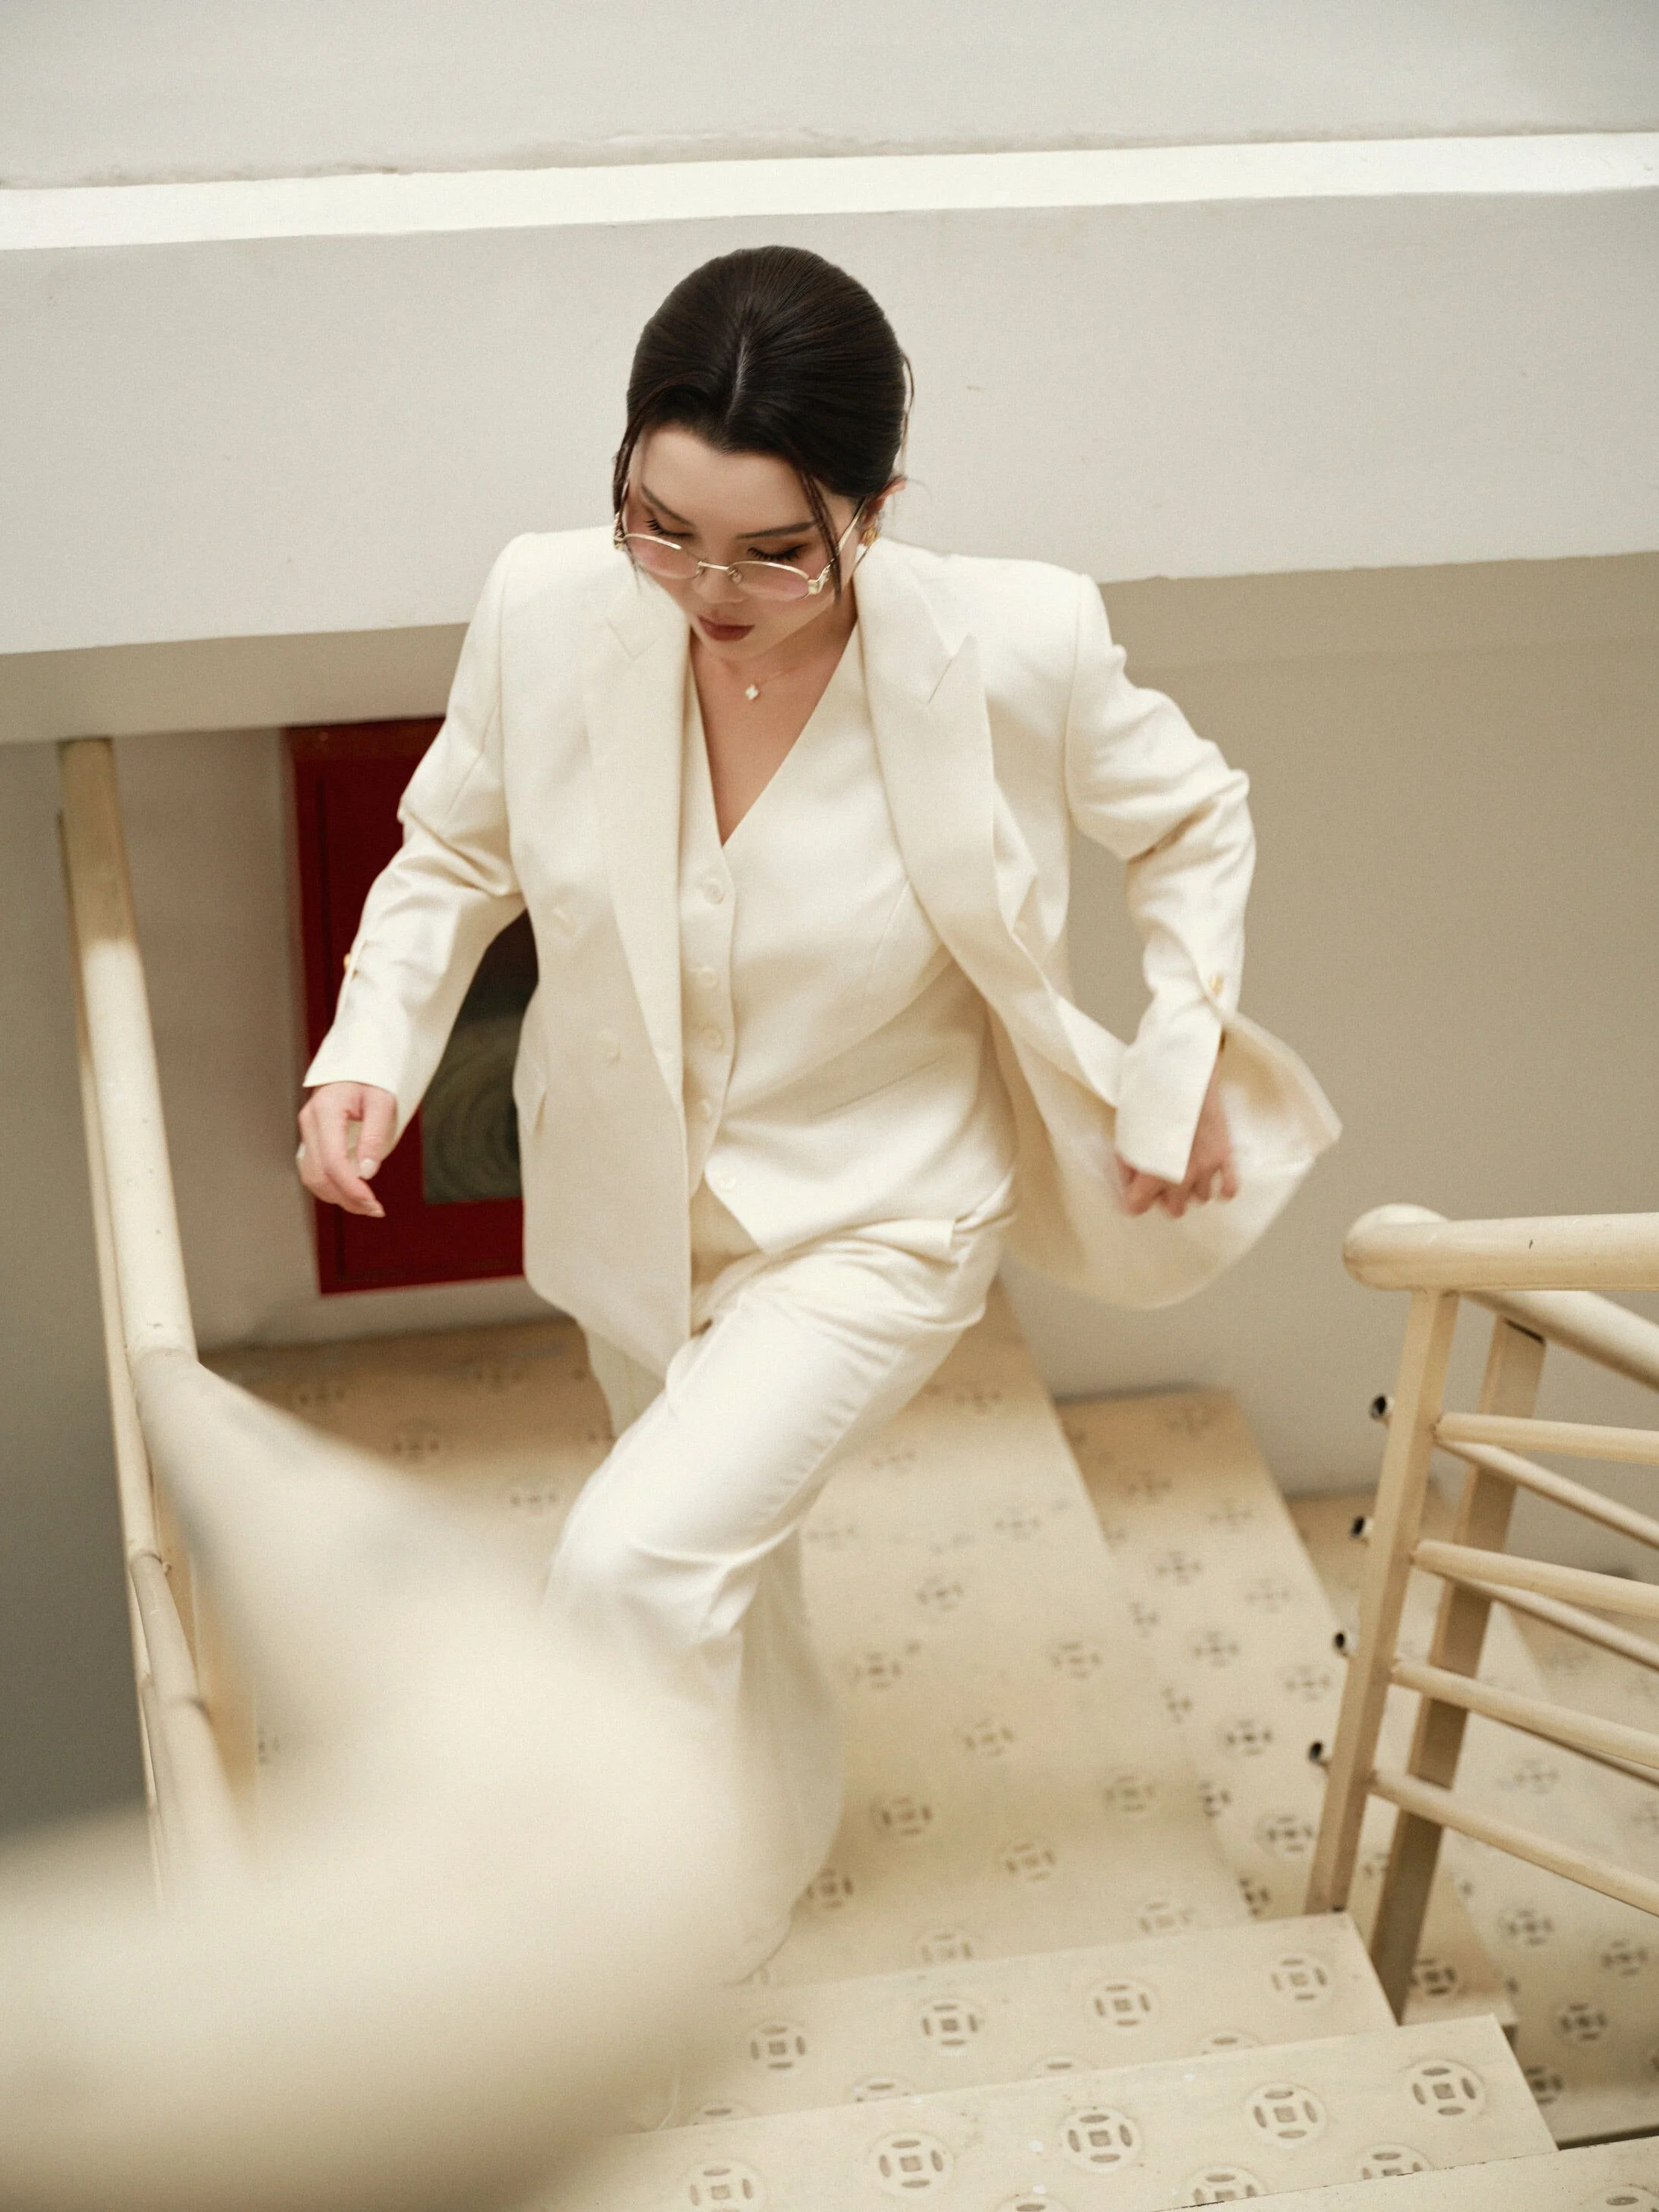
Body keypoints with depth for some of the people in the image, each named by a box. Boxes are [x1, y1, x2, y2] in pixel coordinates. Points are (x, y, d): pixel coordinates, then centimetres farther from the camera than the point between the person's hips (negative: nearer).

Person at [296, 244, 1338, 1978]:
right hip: (637, 1197, 4)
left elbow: (1192, 823, -6)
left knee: (639, 1561, -18)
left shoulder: (1013, 650, -28)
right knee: (720, 1553, 26)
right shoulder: (552, 613, -23)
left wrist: (1182, 1071, -7)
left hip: (874, 1216, -4)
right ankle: (783, 1816, 59)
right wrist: (371, 1049, -18)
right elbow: (455, 853, -3)